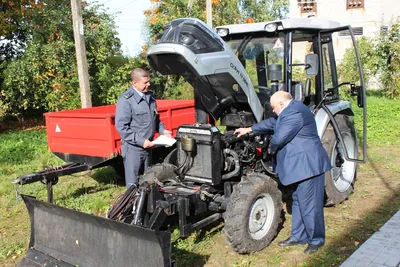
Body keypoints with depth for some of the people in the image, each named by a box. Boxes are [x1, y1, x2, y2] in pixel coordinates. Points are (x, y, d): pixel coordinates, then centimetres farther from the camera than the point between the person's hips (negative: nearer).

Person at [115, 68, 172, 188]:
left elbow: (156, 118, 21)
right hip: (133, 148, -7)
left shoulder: (150, 96, 8)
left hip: (147, 146, 7)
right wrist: (140, 141, -22)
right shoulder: (126, 100, -15)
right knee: (133, 184, 2)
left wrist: (162, 130, 3)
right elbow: (121, 127, -19)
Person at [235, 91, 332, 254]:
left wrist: (271, 148, -1)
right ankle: (298, 236, 28)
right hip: (300, 165, 11)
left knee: (308, 204, -1)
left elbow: (278, 138, -23)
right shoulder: (291, 111, 14)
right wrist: (249, 129, 28)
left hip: (308, 165, -11)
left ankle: (316, 240, 13)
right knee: (298, 201, 17)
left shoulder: (294, 113, -21)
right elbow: (272, 123, 26)